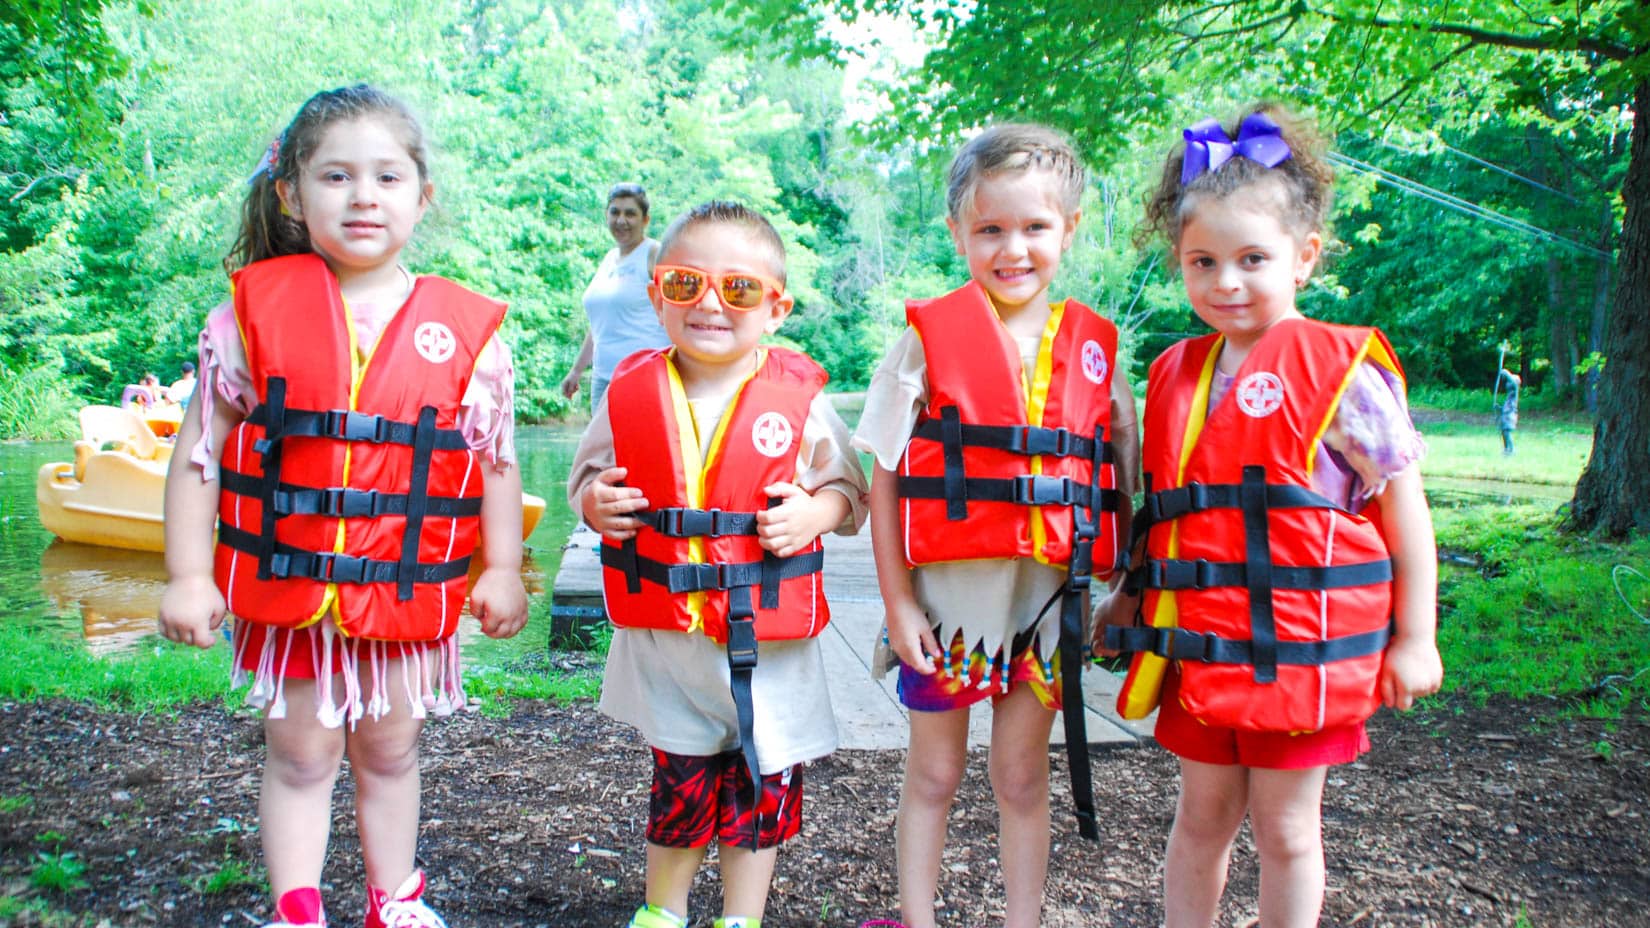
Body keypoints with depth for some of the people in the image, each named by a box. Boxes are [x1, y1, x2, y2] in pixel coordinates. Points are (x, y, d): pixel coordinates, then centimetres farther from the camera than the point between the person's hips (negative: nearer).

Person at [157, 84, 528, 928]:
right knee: (300, 758, 11)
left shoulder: (466, 332, -4)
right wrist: (187, 574, -3)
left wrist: (503, 571, 1)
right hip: (288, 585, 0)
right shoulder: (254, 309, -5)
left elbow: (497, 459, 3)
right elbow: (198, 450, -1)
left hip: (409, 593, 1)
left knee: (391, 752, 17)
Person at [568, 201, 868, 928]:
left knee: (762, 782, 11)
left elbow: (849, 488, 3)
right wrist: (592, 500, -9)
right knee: (679, 779, 13)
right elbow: (587, 472, 12)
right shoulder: (631, 392, -2)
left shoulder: (798, 397, -7)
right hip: (663, 631, 1)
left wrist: (818, 511, -18)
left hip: (767, 638, -1)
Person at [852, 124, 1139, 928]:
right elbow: (885, 480, -5)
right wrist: (898, 602, -8)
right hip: (948, 589, -2)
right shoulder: (931, 338, -5)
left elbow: (1124, 480, 8)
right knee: (934, 772, 12)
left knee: (1023, 775, 14)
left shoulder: (1092, 348, 3)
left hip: (1048, 591, 2)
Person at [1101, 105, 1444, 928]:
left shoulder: (1340, 373, -10)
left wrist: (1414, 640, -6)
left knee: (1285, 830, 10)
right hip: (1198, 649, 5)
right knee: (1201, 816, 17)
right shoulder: (1175, 375, 6)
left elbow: (1404, 505, -6)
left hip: (1299, 651, -5)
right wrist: (1129, 597, 14)